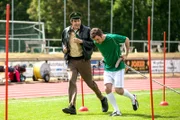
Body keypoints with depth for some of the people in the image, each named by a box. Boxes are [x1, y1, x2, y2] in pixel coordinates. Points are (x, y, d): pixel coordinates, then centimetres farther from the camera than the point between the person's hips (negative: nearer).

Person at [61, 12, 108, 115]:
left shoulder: (87, 30, -2)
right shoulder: (66, 32, 8)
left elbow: (93, 44, -5)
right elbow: (63, 43, 24)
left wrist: (82, 41, -19)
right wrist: (64, 49, 1)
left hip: (83, 60, -2)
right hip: (71, 61, 2)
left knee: (90, 82, 7)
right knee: (72, 81, -15)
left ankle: (103, 99, 31)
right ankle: (72, 107, -20)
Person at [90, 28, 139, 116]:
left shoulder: (113, 38, -22)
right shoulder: (96, 43, -6)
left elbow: (126, 39, -4)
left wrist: (126, 54, -2)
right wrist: (106, 59, 7)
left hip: (118, 67, -4)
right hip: (107, 68, 5)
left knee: (118, 90, -7)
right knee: (107, 88, -12)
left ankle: (132, 98, 24)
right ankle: (117, 111, -2)